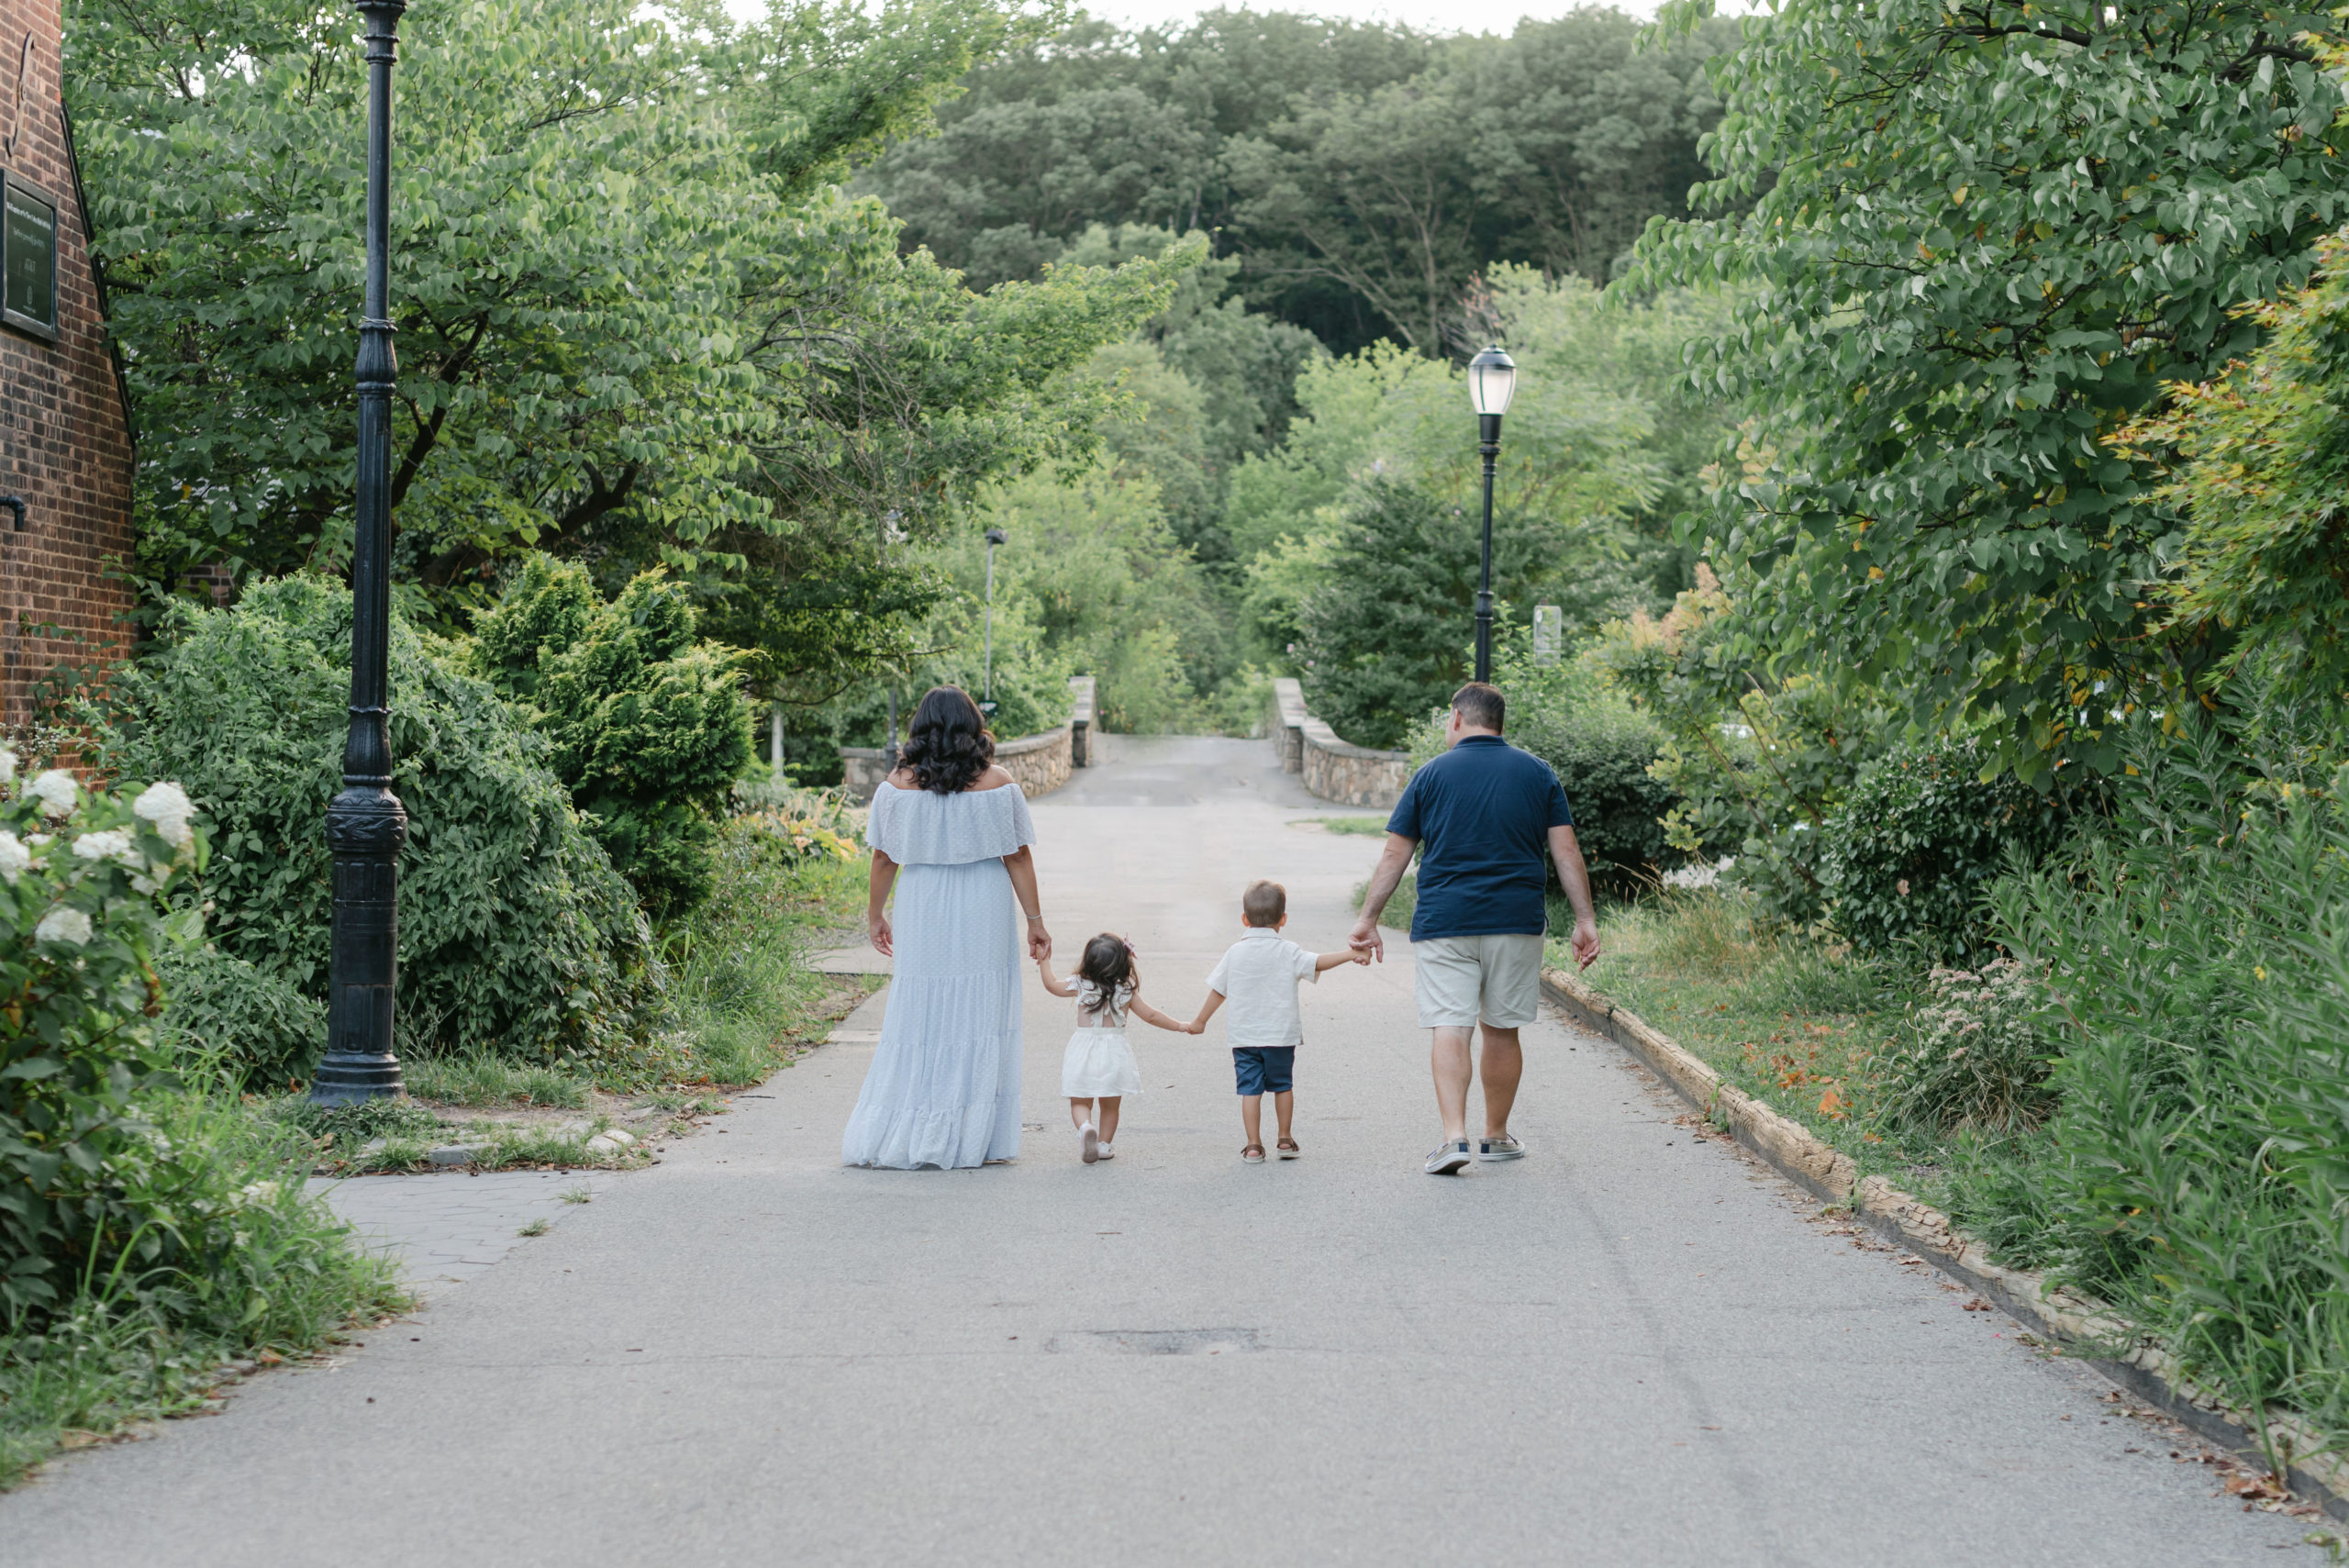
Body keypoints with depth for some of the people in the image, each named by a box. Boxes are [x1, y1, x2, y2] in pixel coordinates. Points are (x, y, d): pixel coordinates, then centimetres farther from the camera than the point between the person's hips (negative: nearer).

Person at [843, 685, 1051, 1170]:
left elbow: (884, 859, 2)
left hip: (922, 914, 1)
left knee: (917, 1022, 8)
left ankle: (897, 1136, 10)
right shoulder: (996, 785, -5)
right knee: (979, 1022, 6)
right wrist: (1035, 920, 5)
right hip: (984, 920, -1)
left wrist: (875, 916, 15)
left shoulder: (897, 787, -4)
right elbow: (1018, 858, -3)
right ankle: (976, 1141, 8)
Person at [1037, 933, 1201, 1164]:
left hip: (1083, 1053, 0)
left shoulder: (1080, 986, -2)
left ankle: (1085, 1127, -23)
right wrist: (1181, 1027, 17)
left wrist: (1044, 961, 29)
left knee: (1080, 1103, 5)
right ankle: (1104, 1144, 17)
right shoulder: (1127, 991, -3)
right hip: (1114, 1054, 0)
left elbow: (1052, 984, 13)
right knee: (1110, 1106, 16)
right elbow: (1150, 1016, 4)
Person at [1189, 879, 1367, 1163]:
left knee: (1250, 1089, 2)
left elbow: (1218, 991, 6)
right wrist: (1350, 955, -17)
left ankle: (1253, 1146, 0)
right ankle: (1285, 1140, 20)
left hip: (1244, 1036, 1)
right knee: (1282, 1086, 15)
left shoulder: (1234, 953, 1)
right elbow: (1317, 963, -17)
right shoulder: (1287, 952, -5)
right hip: (1281, 1034, -1)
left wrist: (1200, 1021, 17)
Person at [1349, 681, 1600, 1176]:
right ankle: (1496, 1136, 23)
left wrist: (1368, 919, 7)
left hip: (1443, 924, -2)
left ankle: (1454, 1136, -18)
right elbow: (1566, 851, 2)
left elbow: (1394, 855, 2)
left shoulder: (1431, 775, 3)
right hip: (1517, 922, 2)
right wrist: (1585, 920, 5)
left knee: (1449, 1029, -5)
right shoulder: (1537, 774, 7)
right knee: (1502, 1030, 12)